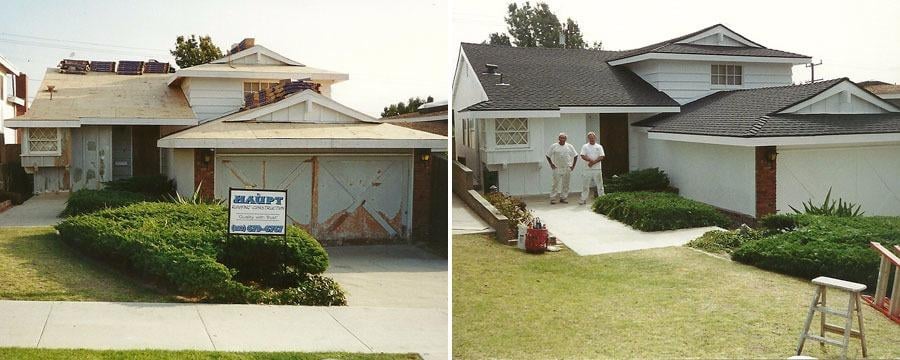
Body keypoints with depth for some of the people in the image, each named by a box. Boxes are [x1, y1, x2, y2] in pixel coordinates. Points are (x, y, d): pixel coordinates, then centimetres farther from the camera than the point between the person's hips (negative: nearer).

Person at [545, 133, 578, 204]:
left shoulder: (569, 146, 6)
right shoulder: (553, 146, 0)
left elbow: (575, 156, 11)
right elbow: (548, 156, 5)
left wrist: (573, 165, 5)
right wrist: (551, 164, -1)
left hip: (567, 168, 3)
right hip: (557, 168, -3)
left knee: (565, 184, 5)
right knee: (556, 183, -7)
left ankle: (563, 198, 14)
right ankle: (552, 198, -3)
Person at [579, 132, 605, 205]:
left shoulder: (599, 147, 6)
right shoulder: (585, 146, 6)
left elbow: (602, 157, -3)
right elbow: (583, 156, -5)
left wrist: (593, 162, -15)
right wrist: (590, 160, -21)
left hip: (597, 169, 0)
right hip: (587, 169, 0)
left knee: (599, 185, 3)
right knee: (585, 184, 2)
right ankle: (583, 199, 8)